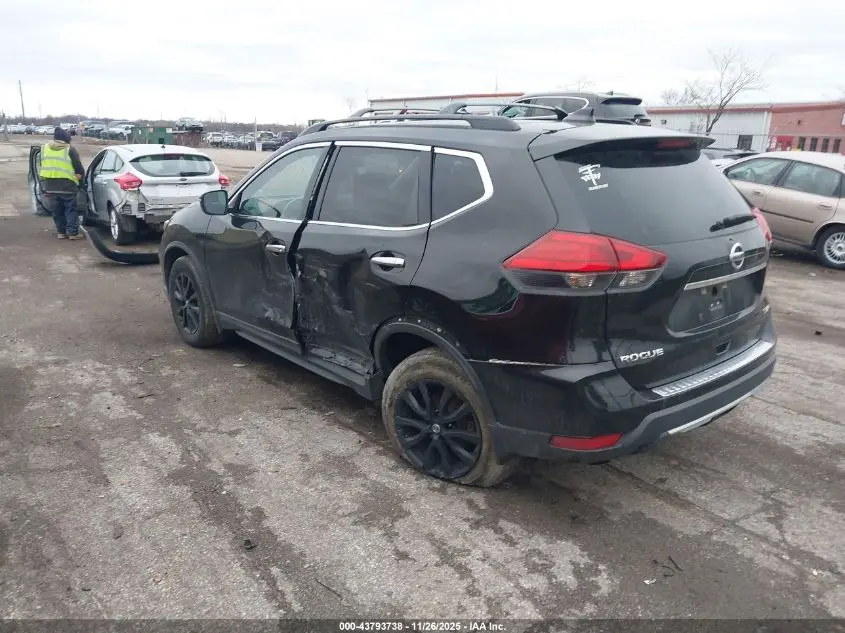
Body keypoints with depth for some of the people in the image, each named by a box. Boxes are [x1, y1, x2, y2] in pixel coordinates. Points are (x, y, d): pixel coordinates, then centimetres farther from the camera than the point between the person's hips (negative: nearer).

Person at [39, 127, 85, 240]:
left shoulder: (45, 148, 11)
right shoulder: (69, 150, -4)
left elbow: (41, 167, 16)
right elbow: (79, 167, -2)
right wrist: (81, 176, 18)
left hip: (49, 185, 4)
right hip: (67, 185, -4)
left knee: (57, 211, 13)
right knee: (71, 210, 4)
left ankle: (61, 232, 18)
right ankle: (73, 233, 3)